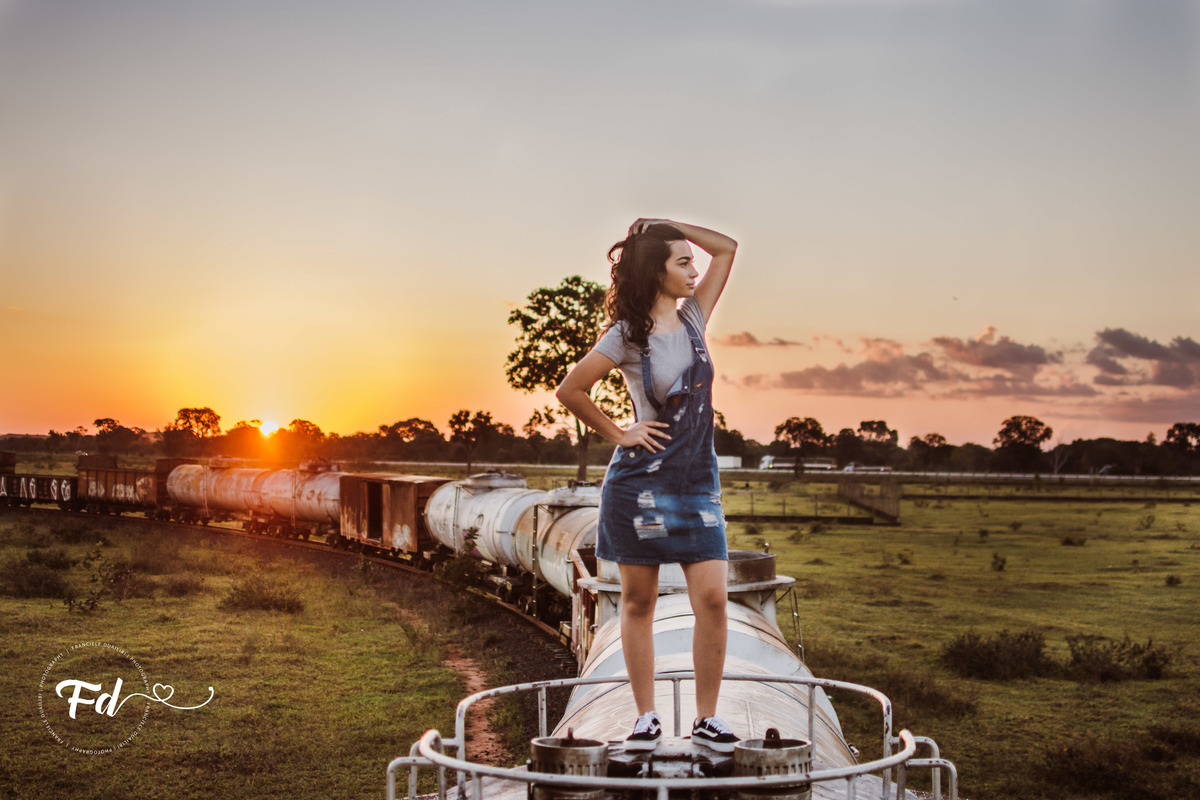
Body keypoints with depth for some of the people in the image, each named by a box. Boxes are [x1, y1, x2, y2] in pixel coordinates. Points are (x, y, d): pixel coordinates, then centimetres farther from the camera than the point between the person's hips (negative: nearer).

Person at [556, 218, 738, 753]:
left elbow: (726, 247, 14)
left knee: (712, 597, -6)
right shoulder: (627, 335, -6)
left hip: (698, 481, 4)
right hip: (642, 479, -4)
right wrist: (618, 434, -2)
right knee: (638, 602, 5)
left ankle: (707, 719, 5)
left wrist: (663, 226, 8)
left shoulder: (692, 318, 9)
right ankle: (646, 718, 15)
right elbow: (569, 390, -4)